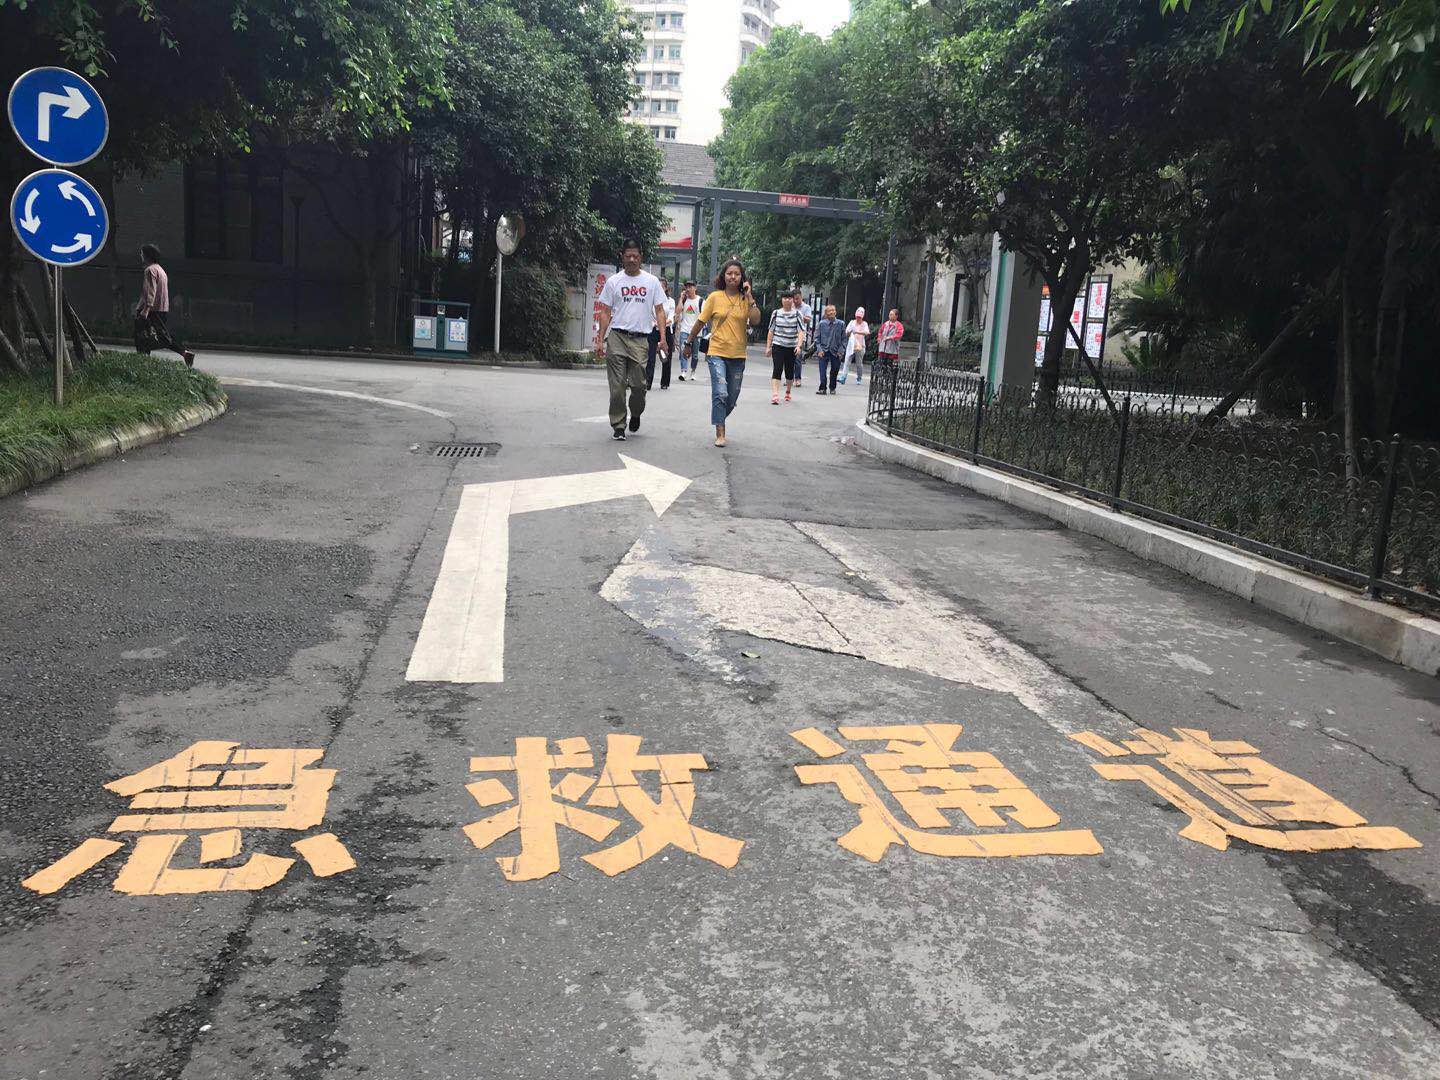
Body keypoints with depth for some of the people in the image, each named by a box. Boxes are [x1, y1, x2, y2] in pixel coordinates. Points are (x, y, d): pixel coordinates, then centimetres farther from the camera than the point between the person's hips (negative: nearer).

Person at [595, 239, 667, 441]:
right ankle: (618, 426, 6)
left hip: (640, 339, 0)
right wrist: (600, 340, 0)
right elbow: (605, 313, 8)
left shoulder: (652, 281, 9)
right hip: (617, 336, 0)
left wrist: (662, 337, -4)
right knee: (617, 385, -2)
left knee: (639, 384, -2)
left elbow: (659, 311, 9)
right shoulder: (613, 281, 7)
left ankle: (635, 414, 27)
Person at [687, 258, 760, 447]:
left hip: (738, 355, 3)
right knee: (720, 393, -16)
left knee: (732, 398, 11)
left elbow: (755, 320, -12)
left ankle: (719, 420, 37)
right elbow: (701, 321, 7)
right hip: (717, 352, -3)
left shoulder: (746, 299, 4)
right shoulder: (715, 297, 0)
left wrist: (749, 297, -13)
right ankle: (720, 434, -9)